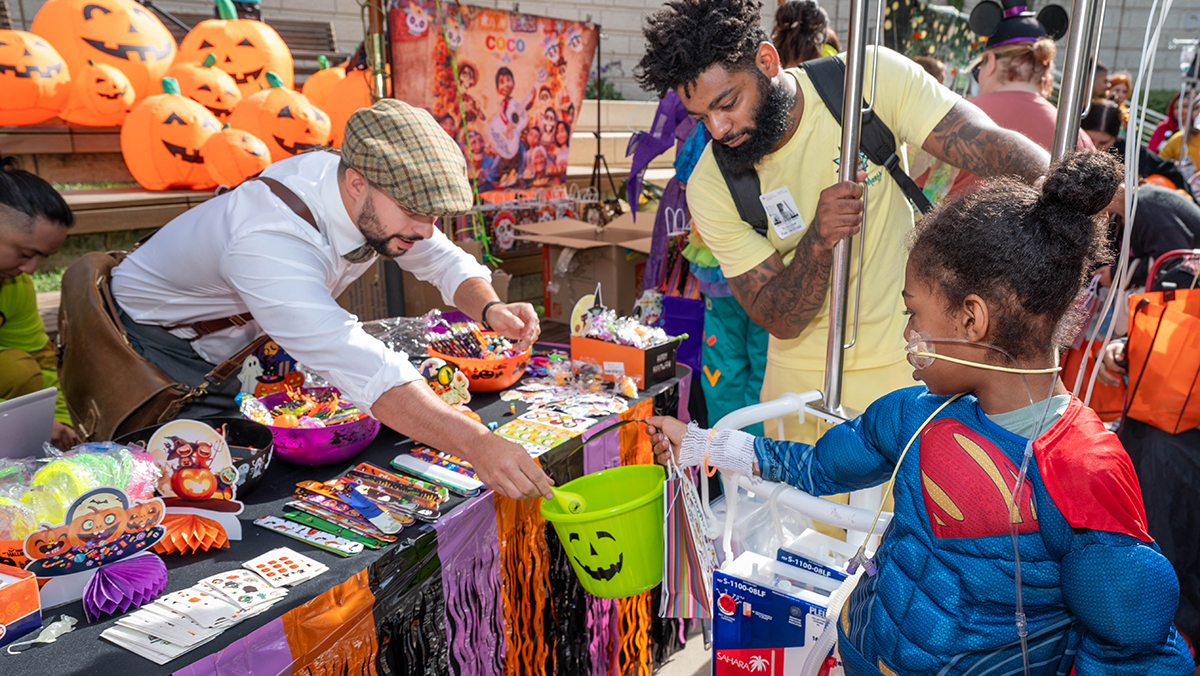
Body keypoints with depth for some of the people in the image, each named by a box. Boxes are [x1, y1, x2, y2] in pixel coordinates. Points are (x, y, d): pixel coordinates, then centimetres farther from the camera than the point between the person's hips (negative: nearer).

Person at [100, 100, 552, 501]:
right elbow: (361, 368, -56)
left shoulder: (382, 198, -21)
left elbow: (447, 261, -8)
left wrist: (489, 309, -32)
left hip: (241, 339, 7)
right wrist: (476, 443, -65)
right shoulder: (267, 240, -45)